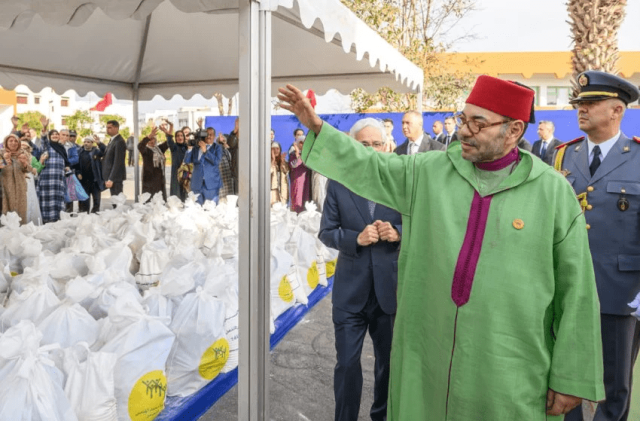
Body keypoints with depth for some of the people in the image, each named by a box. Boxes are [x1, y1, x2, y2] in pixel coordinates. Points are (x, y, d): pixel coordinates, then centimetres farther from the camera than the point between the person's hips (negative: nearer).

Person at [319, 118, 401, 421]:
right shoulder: (338, 184, -2)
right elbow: (326, 232, -3)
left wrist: (398, 233, -20)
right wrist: (356, 238, -20)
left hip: (390, 287, 1)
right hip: (350, 289, -1)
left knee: (389, 360, 18)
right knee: (347, 363, 3)